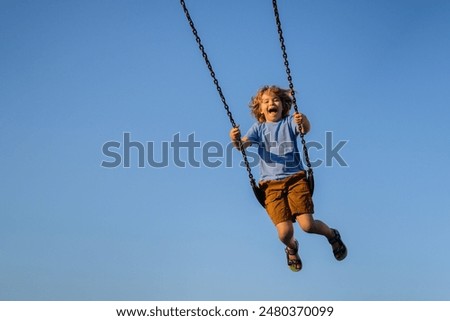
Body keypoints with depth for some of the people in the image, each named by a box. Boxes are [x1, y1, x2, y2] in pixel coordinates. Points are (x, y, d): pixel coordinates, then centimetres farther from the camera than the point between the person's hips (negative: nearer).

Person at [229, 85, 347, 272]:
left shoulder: (289, 122, 8)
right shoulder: (259, 128, 12)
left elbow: (305, 129, -14)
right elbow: (243, 144, -4)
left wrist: (303, 121, -38)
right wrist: (236, 140, -29)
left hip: (295, 178, -1)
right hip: (271, 184, 1)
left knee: (307, 225, -16)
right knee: (285, 232, -13)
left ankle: (332, 235, 20)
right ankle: (292, 249, 25)